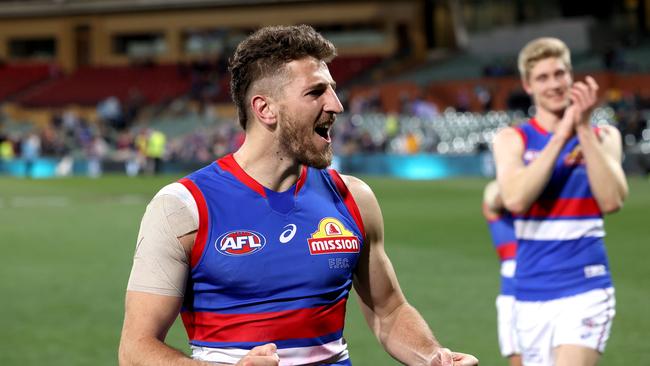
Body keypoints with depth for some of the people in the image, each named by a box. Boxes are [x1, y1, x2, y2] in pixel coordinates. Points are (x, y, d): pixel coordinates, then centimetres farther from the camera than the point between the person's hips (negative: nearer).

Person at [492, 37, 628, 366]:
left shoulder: (602, 136, 4)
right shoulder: (512, 139, 3)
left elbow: (612, 200, -14)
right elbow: (515, 199, -17)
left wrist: (584, 129, -17)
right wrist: (560, 136, -18)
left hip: (585, 292, -2)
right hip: (531, 295, 2)